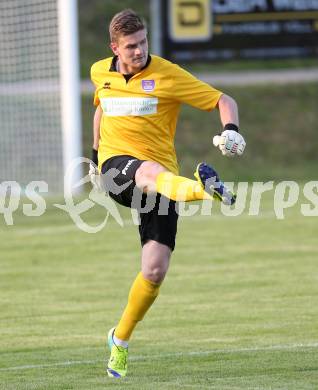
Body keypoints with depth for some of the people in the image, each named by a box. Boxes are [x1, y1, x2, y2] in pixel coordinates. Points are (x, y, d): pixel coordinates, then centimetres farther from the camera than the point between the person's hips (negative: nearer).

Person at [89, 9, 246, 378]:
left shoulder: (167, 74, -3)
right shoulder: (100, 72, 10)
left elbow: (223, 101, -4)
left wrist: (231, 130, -24)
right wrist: (96, 154, 35)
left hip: (161, 174, 0)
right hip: (117, 165, 1)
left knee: (155, 270, -9)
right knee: (151, 171, -40)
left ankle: (121, 339, 15)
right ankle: (201, 189, -76)